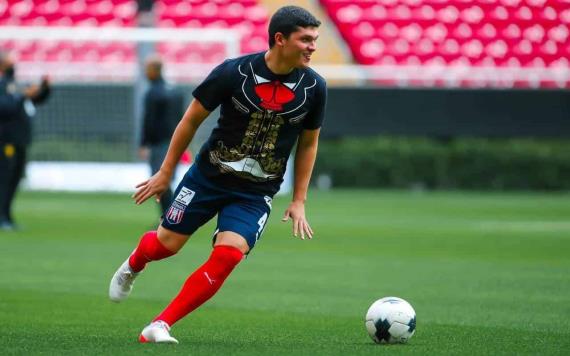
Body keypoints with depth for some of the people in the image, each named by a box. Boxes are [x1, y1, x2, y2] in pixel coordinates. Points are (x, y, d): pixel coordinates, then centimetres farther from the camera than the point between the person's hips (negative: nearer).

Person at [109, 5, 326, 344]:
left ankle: (160, 326, -11)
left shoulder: (314, 87, -9)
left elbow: (308, 143, 7)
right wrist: (166, 172, 2)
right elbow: (192, 119, -3)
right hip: (208, 176, -1)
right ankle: (133, 265, 46)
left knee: (228, 254, -20)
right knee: (168, 243, 6)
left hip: (256, 193, 1)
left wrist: (299, 201, 5)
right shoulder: (234, 72, -16)